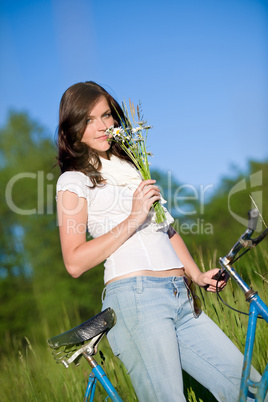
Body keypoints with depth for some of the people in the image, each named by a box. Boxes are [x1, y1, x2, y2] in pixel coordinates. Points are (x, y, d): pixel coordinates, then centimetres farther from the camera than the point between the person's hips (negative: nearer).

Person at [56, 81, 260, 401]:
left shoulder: (132, 165, 25)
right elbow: (75, 262, -6)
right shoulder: (74, 181, 5)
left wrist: (197, 274, 13)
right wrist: (133, 219, -8)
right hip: (135, 296, -6)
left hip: (182, 300, 6)